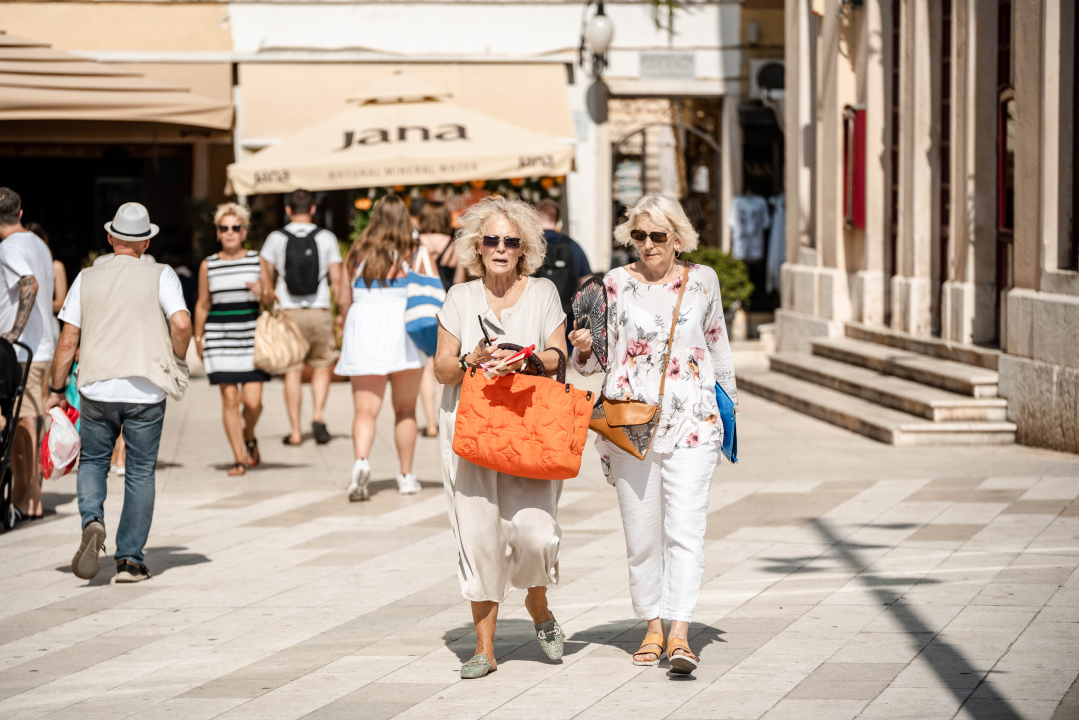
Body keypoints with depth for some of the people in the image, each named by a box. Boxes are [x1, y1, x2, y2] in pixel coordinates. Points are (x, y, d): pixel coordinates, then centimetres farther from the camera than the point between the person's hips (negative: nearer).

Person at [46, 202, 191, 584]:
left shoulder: (87, 279, 5)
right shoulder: (160, 276, -1)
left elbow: (67, 342, 3)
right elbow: (181, 323, -15)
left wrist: (57, 389, 13)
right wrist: (177, 362, 3)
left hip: (98, 389, 1)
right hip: (145, 392, -1)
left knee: (93, 462, 19)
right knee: (140, 473, 9)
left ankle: (92, 522, -10)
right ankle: (130, 559, 8)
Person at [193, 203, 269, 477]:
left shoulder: (258, 261, 5)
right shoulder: (208, 265, 7)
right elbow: (202, 304, 14)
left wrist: (262, 291, -13)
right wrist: (198, 338, 12)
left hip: (252, 337, 0)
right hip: (220, 338, 1)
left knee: (253, 401, -7)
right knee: (229, 399, -5)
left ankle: (249, 437, 25)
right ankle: (239, 459, 2)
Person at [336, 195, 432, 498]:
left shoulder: (357, 254, 4)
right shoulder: (417, 254, 1)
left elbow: (343, 299, 7)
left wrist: (351, 329, 24)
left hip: (363, 331, 0)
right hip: (404, 331, 0)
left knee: (365, 409, -2)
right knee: (405, 410, 14)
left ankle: (361, 460, -28)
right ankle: (406, 476, 18)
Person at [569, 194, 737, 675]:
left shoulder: (702, 281, 6)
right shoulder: (615, 284, 4)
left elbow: (718, 345, 19)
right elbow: (594, 361, 9)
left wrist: (728, 401, 19)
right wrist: (583, 347, -13)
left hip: (691, 420, -1)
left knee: (684, 526, -12)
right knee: (641, 531, 4)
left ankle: (680, 633, -16)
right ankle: (653, 626, 18)